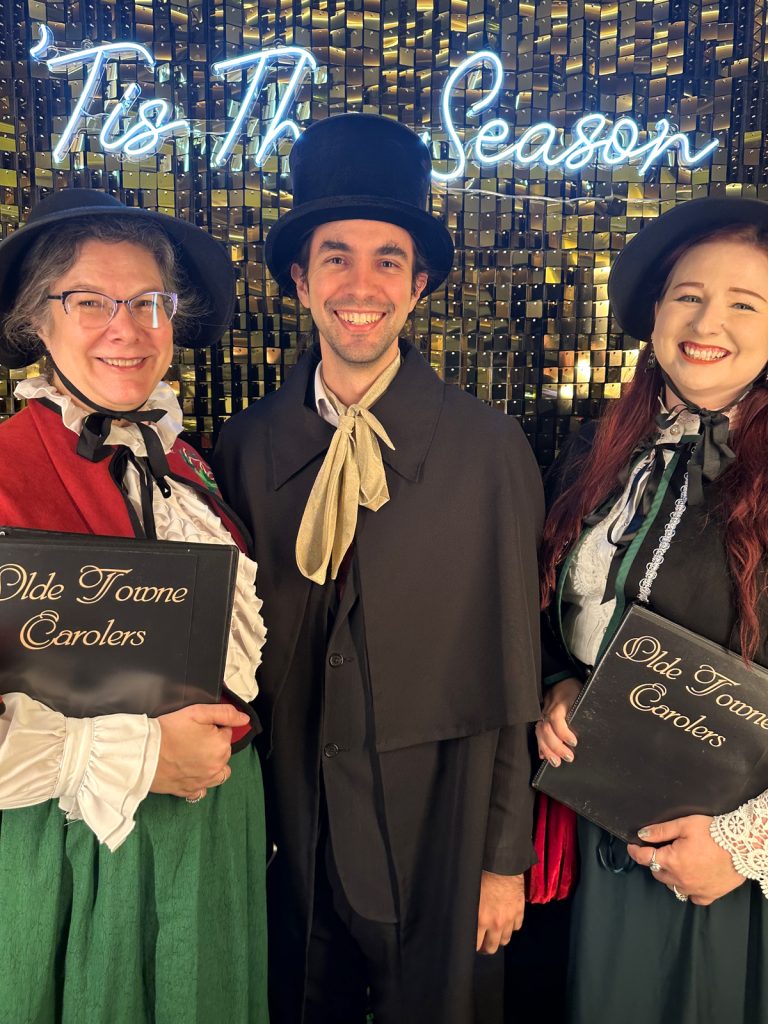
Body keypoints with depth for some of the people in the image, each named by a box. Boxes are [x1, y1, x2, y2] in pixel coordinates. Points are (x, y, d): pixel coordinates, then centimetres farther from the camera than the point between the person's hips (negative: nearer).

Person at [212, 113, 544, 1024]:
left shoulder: (492, 449, -13)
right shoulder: (245, 445, -5)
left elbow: (511, 673, -8)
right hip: (288, 836, 3)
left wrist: (505, 858, -3)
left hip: (438, 838, -2)